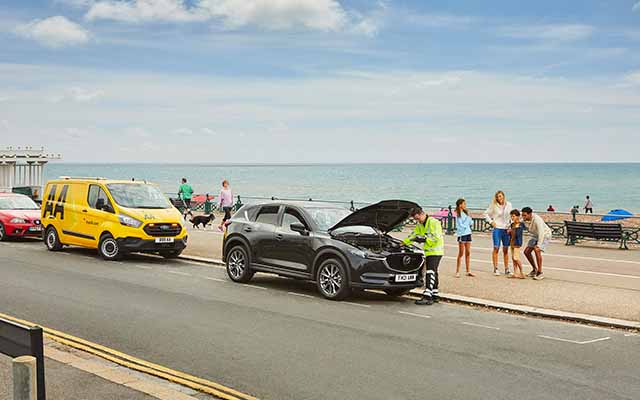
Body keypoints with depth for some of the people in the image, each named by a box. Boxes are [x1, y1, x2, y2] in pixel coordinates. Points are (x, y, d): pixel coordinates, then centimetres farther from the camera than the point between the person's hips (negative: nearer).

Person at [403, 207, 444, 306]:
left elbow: (436, 238, -21)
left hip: (435, 251, -9)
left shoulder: (434, 222, -15)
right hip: (428, 252, 9)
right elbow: (413, 235, 23)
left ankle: (427, 297, -24)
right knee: (433, 273, 15)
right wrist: (403, 243, 18)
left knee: (430, 273, -17)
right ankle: (435, 296, 23)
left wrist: (424, 239, -25)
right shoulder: (419, 225, 14)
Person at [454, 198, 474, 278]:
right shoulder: (458, 214, -8)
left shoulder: (466, 213, 13)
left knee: (468, 253, 9)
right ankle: (457, 272, 1)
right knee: (461, 253, -4)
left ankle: (468, 271, 15)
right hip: (462, 234, -7)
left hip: (468, 233, 7)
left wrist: (471, 223, -7)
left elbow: (470, 222, 11)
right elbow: (459, 225, -15)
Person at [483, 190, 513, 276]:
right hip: (497, 228, -3)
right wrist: (491, 221, -5)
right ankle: (495, 269, -1)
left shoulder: (509, 205, 5)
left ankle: (506, 269, 13)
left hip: (506, 229, 3)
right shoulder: (493, 205, -4)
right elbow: (486, 214, 4)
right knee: (496, 248, -5)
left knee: (506, 250, 8)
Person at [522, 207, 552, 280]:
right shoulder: (524, 219, -14)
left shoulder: (537, 220, -35)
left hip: (545, 235, -8)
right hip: (536, 236, 8)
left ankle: (540, 273, -21)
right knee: (526, 251, 3)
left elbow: (541, 233, -41)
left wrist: (538, 246, -48)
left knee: (537, 250, -28)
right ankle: (535, 269, 23)